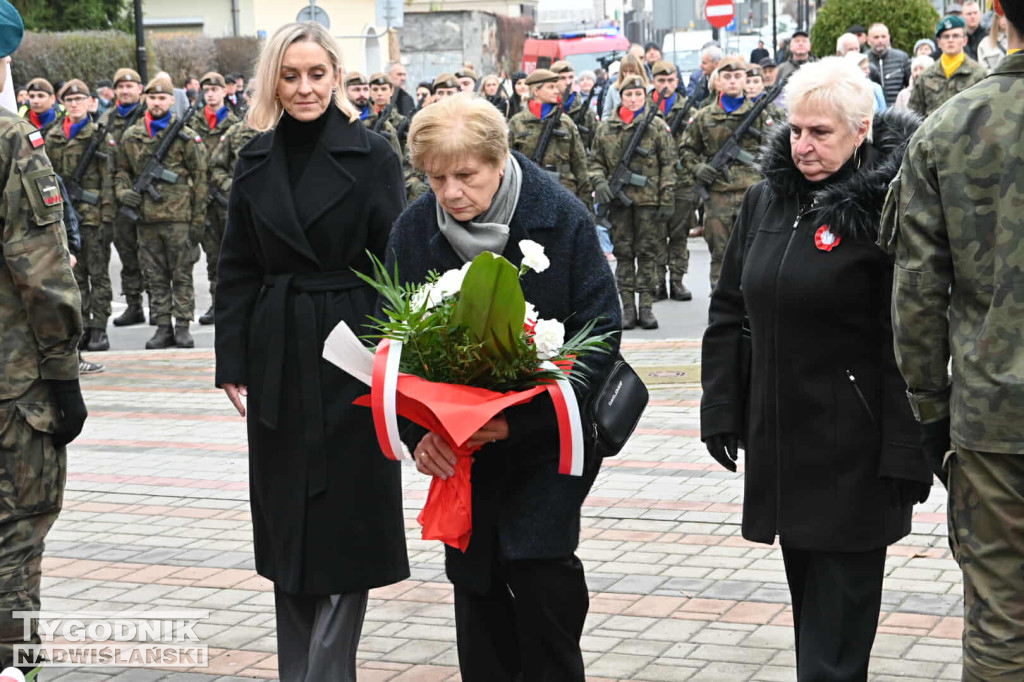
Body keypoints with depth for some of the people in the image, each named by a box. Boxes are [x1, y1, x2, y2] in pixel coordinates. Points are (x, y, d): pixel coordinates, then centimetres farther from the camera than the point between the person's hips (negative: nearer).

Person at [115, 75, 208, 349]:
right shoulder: (131, 136, 10)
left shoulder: (186, 136, 0)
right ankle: (163, 326, 12)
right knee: (155, 276, 7)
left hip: (178, 216, -3)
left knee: (181, 275, 1)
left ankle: (183, 326, 7)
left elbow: (199, 179, 0)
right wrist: (122, 191, -2)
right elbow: (122, 170, 20)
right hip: (146, 217, 3)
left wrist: (199, 218, -4)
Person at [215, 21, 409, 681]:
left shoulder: (372, 155, -4)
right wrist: (233, 363, 3)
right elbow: (238, 271, 8)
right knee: (287, 521, 9)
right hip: (280, 359, 4)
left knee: (348, 520, 0)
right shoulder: (256, 161, 7)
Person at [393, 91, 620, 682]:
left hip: (550, 434, -3)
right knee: (475, 574, 7)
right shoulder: (413, 231, -4)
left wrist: (521, 417, -22)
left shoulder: (563, 217, -13)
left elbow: (601, 330, -13)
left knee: (537, 557, -14)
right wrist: (419, 432, -18)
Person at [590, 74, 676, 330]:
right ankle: (627, 307, 9)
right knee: (623, 253, 5)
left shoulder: (657, 126, 3)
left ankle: (646, 307, 5)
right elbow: (596, 161, 13)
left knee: (648, 252, 1)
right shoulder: (606, 127, 9)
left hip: (648, 198, -2)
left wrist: (667, 200, -5)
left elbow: (668, 165, 1)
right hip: (618, 199, 2)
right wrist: (599, 181, -8)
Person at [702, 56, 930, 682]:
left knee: (837, 606, -3)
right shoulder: (766, 200, 9)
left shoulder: (884, 207, -12)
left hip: (853, 450, -6)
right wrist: (722, 411, 10)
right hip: (779, 437, 6)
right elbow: (729, 311, 15)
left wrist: (906, 453, -16)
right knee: (809, 597, 15)